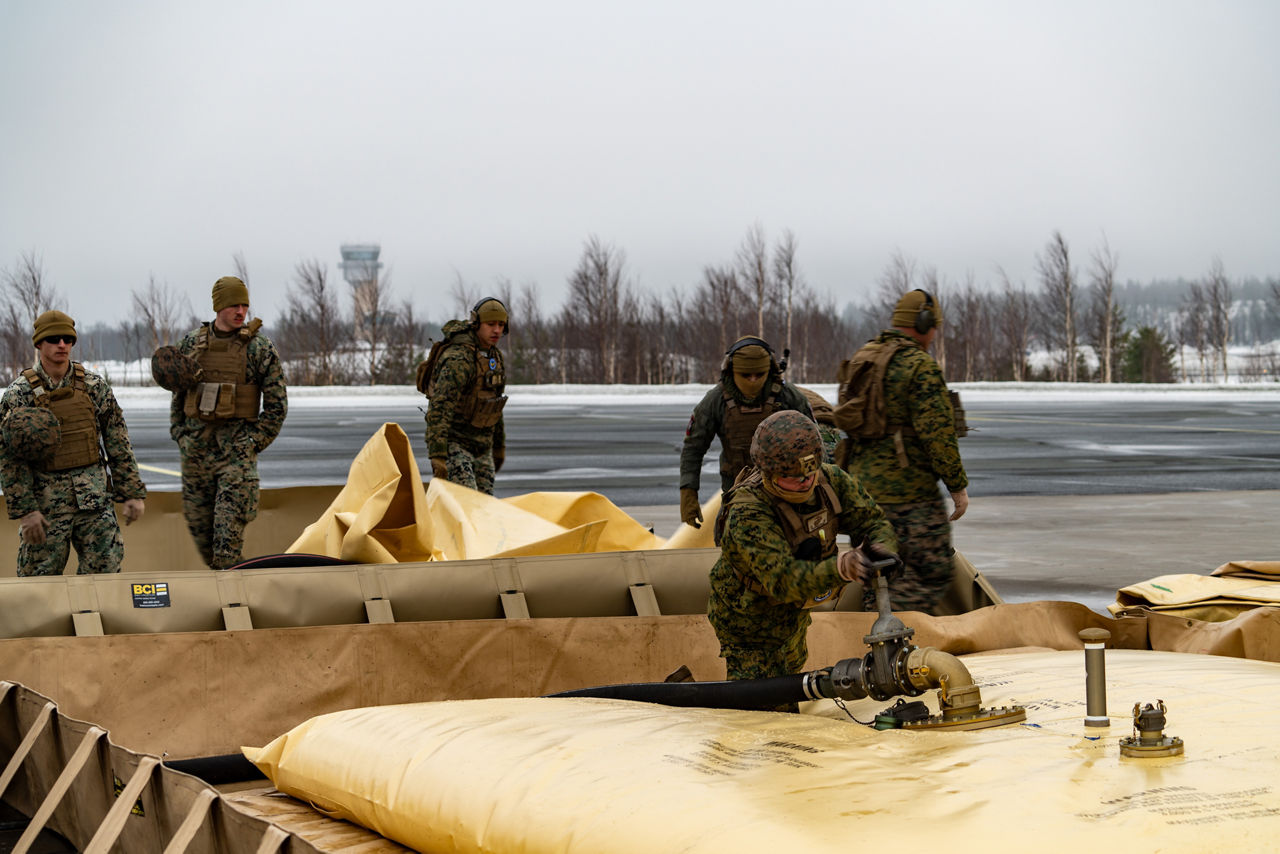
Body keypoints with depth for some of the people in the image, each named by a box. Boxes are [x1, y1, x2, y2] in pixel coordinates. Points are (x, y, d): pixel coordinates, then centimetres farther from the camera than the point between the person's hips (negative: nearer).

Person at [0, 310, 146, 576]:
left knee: (105, 568, -1)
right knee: (40, 576, 3)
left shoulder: (94, 386, 3)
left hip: (93, 495, 2)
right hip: (45, 500, -2)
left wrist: (133, 493, 2)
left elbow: (118, 443, 6)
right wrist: (25, 511, -14)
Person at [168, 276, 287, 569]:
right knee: (198, 523, 9)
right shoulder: (191, 343, 6)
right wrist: (180, 435, 6)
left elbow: (277, 404, -2)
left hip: (237, 448, -4)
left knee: (229, 528, -10)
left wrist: (253, 443, -8)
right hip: (196, 446, 4)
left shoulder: (260, 348, -4)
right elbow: (178, 394, 16)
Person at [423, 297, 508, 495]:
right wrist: (437, 456, -35)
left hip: (480, 446, 8)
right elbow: (440, 407, -29)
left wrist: (499, 445, 22)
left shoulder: (494, 356, 7)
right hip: (452, 442, -8)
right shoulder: (459, 358, -23)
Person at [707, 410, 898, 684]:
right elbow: (783, 580, -48)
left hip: (793, 611, 8)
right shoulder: (747, 515, -39)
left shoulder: (830, 480, -19)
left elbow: (871, 520, -14)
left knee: (792, 665, 32)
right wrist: (839, 569, -65)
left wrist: (882, 548, -40)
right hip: (750, 619, -7)